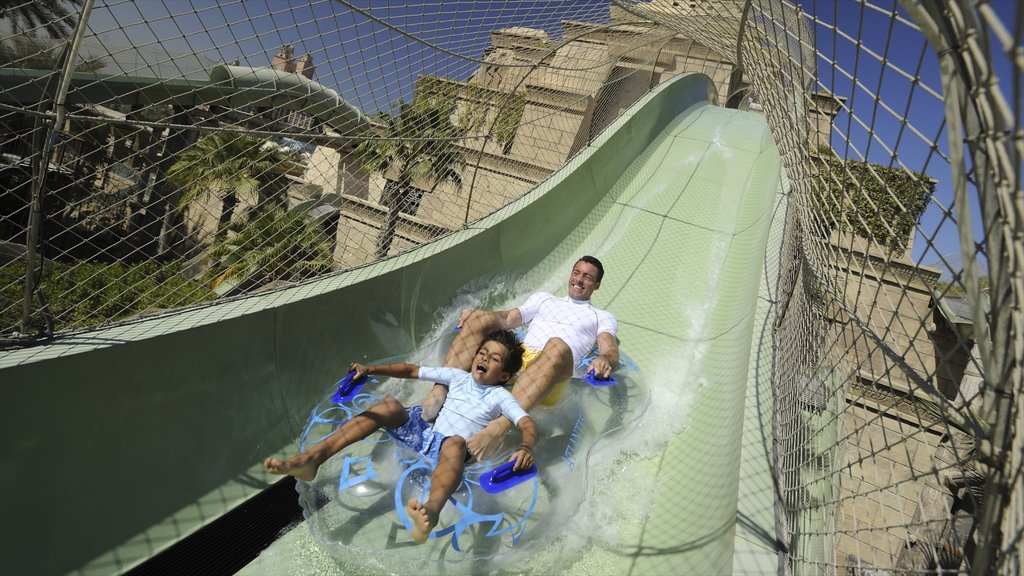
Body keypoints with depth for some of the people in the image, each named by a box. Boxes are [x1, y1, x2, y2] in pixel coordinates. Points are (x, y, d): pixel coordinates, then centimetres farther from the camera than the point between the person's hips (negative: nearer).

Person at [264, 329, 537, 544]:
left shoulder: (500, 396, 4)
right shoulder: (458, 376, 17)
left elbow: (528, 423, -11)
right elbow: (412, 370, 18)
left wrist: (526, 448, -34)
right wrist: (372, 370, 7)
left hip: (449, 450, -5)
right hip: (424, 434, 5)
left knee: (456, 442, -40)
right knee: (390, 405, -19)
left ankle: (431, 512, -71)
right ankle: (311, 459, -29)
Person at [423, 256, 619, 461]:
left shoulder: (603, 317, 25)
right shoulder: (543, 298, 33)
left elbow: (611, 351, 5)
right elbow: (509, 319, 19)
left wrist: (604, 359, -22)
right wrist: (473, 314, -2)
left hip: (549, 376, -3)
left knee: (558, 346, -38)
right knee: (479, 317, -17)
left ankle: (499, 427, -50)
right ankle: (440, 390, -31)